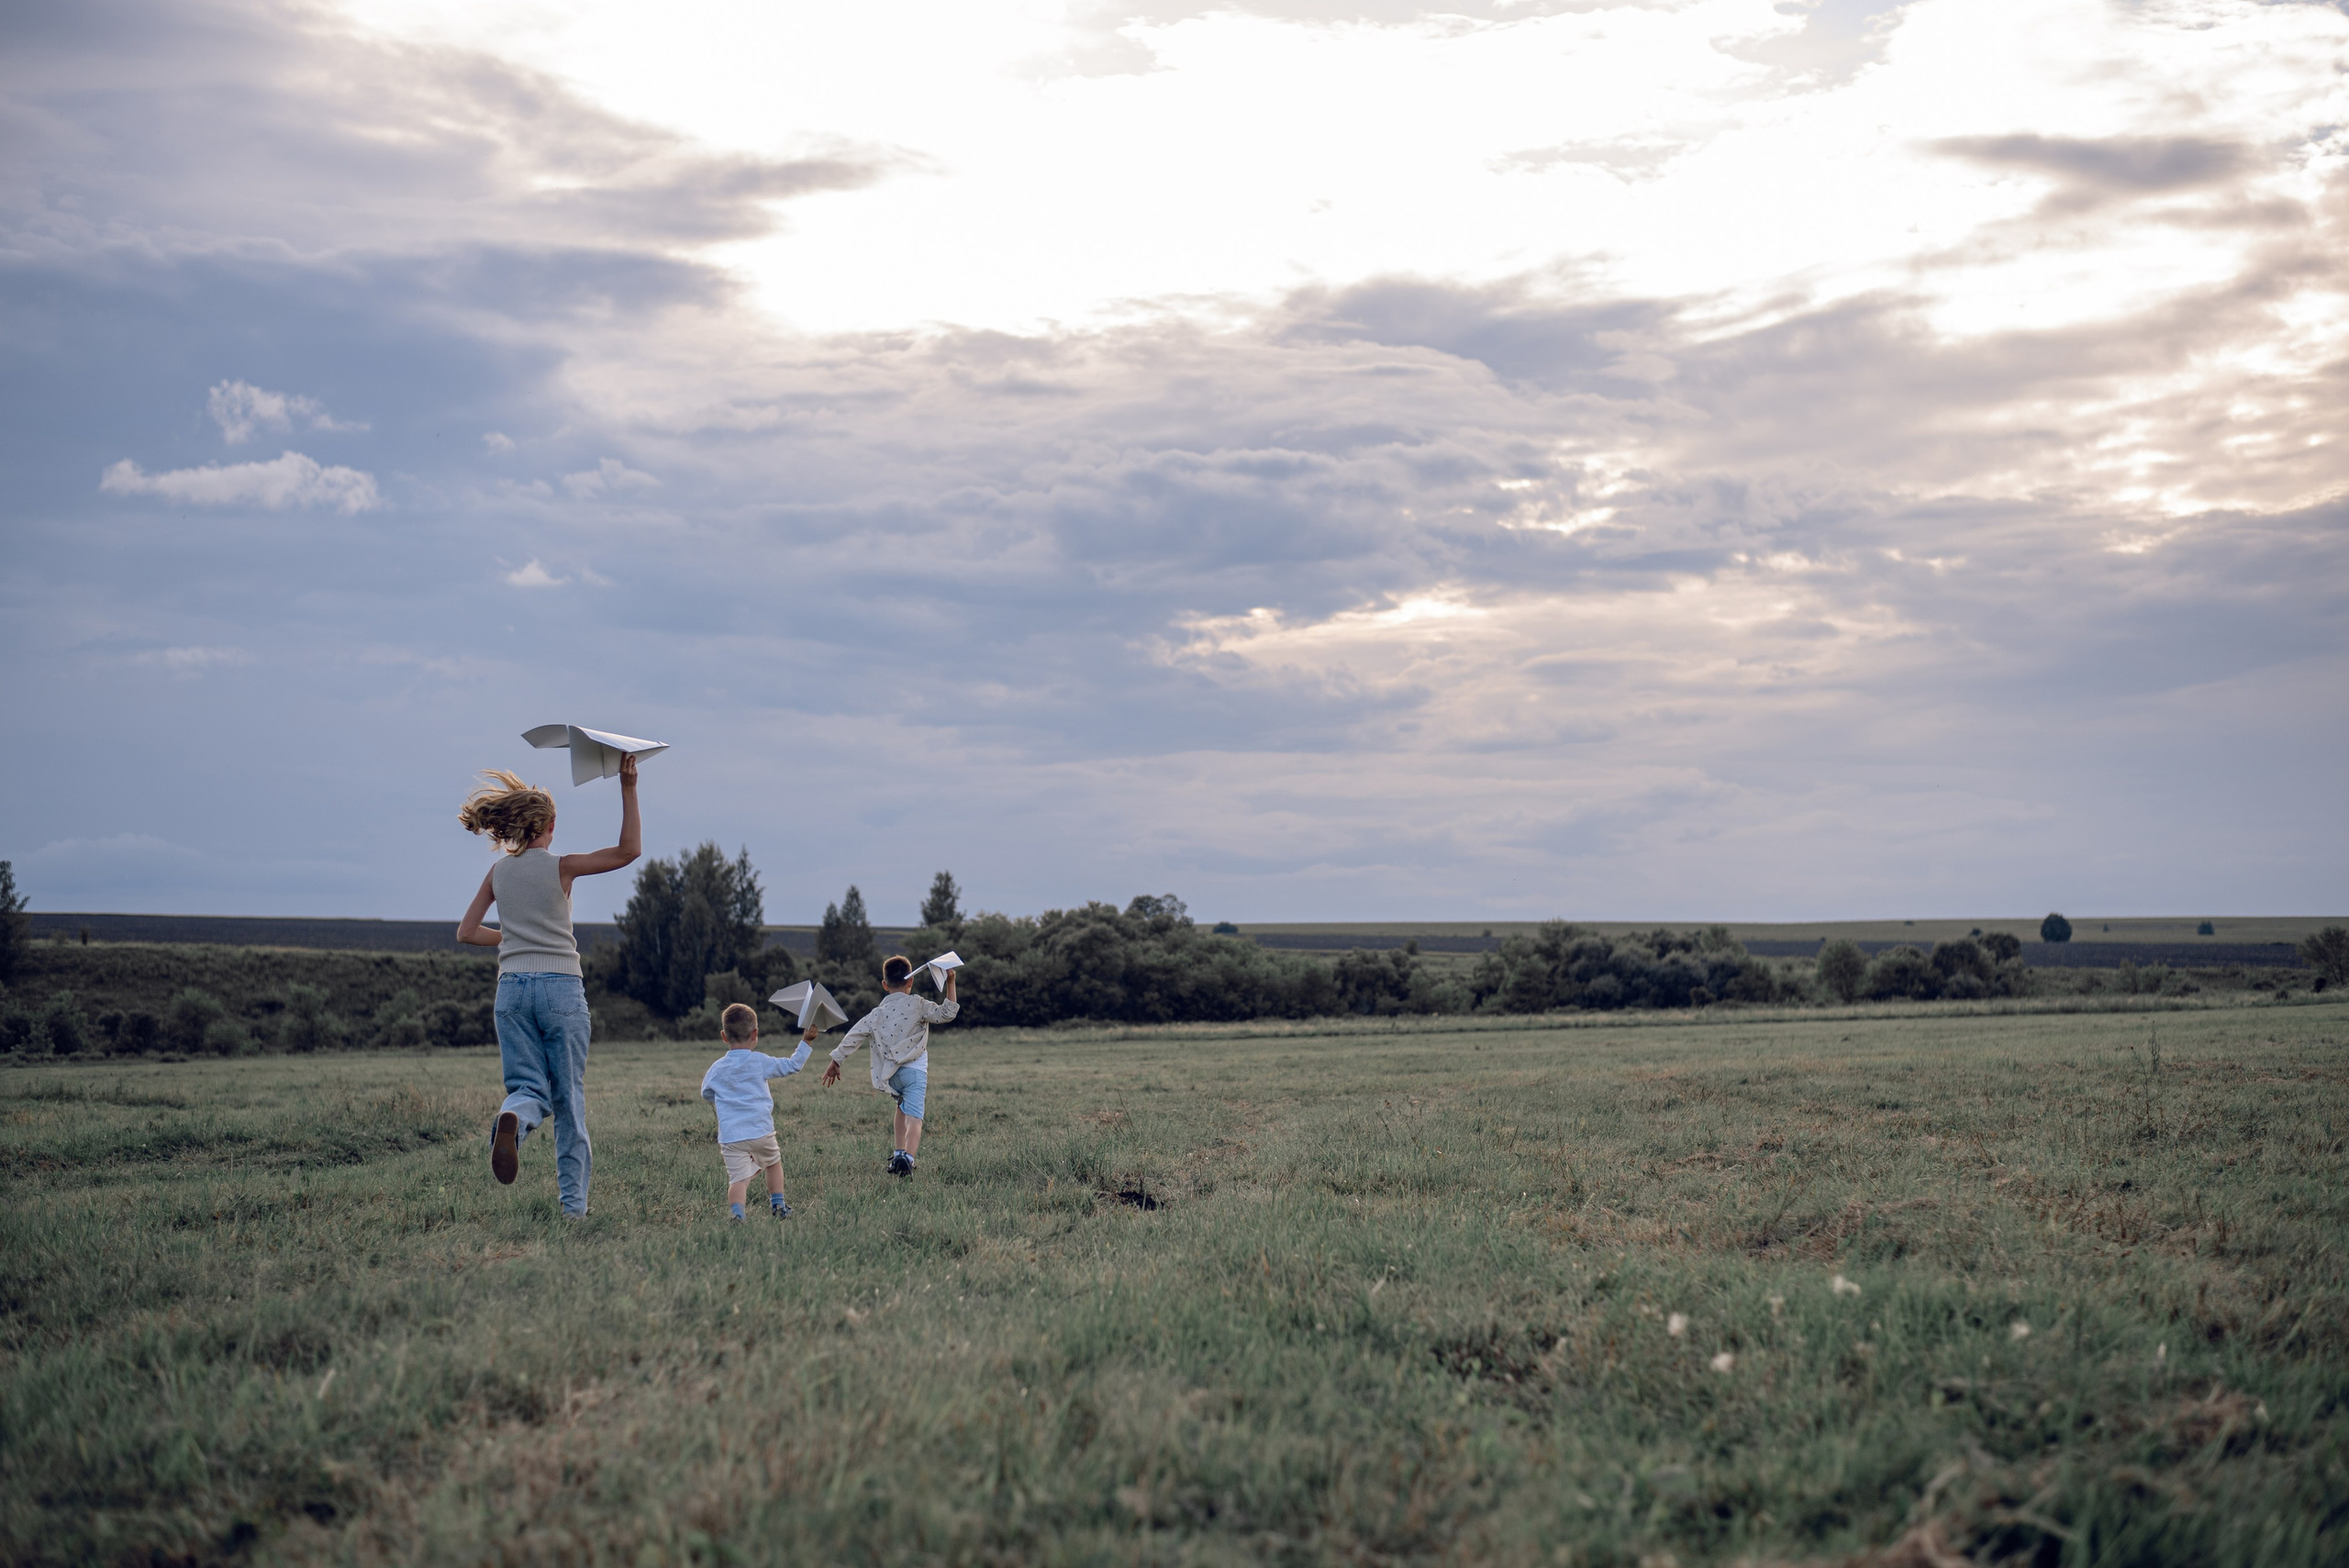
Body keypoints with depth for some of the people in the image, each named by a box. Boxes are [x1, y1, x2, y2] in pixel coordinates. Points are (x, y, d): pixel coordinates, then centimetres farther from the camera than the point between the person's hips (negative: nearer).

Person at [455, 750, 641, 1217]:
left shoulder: (499, 872, 8)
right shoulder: (561, 867, -4)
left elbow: (466, 933, 12)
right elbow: (630, 849, -5)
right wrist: (627, 789, -6)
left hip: (512, 989, 3)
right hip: (560, 987, -3)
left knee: (529, 1087, 4)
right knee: (570, 1097, 6)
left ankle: (512, 1119, -34)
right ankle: (574, 1201, 7)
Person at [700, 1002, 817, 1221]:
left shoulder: (717, 1069, 5)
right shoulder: (760, 1062, -2)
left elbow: (706, 1093, 22)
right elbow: (792, 1065, 5)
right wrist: (806, 1041, 16)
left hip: (730, 1137, 0)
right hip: (761, 1132, 0)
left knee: (738, 1178, -8)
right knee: (774, 1162, 27)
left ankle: (737, 1213, -32)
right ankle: (778, 1206, 33)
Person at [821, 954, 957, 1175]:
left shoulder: (877, 1014, 12)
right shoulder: (917, 1005, 1)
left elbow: (853, 1036, 12)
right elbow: (946, 1014, -5)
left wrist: (835, 1062, 19)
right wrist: (950, 984, -2)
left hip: (890, 1075, 5)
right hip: (913, 1070, -5)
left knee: (903, 1106, 31)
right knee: (913, 1116, -15)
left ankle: (898, 1153, 26)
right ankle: (907, 1158, -37)